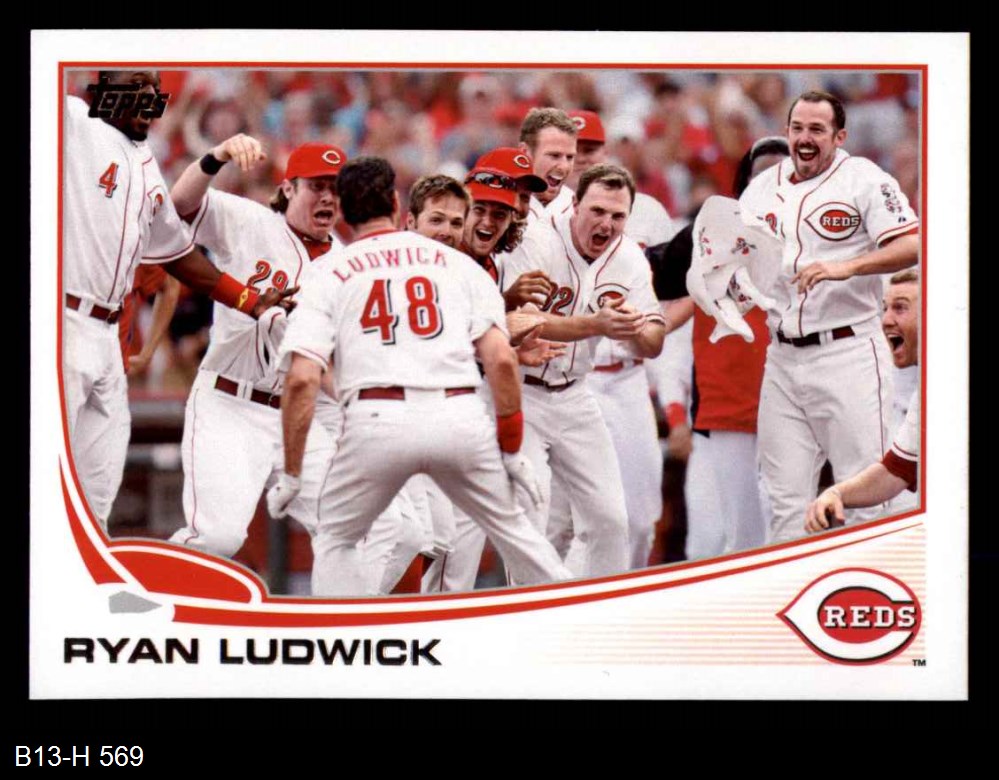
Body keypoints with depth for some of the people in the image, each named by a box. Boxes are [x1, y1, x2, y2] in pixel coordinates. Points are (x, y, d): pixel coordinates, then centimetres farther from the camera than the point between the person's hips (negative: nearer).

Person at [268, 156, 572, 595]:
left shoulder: (329, 274, 13)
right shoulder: (458, 264, 17)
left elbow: (302, 379, 1)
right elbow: (501, 359, 6)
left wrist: (290, 475, 5)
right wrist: (511, 447, 12)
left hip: (379, 419, -2)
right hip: (461, 418, 2)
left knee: (334, 539, 20)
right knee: (509, 526, 21)